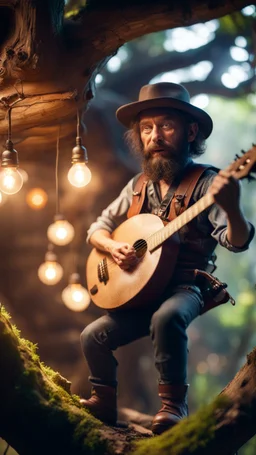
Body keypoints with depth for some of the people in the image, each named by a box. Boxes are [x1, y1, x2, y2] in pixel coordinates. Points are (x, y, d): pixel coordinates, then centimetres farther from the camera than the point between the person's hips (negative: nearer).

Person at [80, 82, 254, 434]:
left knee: (166, 317, -35)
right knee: (93, 337, -9)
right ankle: (104, 401, 13)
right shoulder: (139, 187, 8)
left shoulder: (206, 183, -8)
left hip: (186, 287, -5)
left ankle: (174, 403, -21)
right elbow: (97, 229, 17)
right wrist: (112, 246, -7)